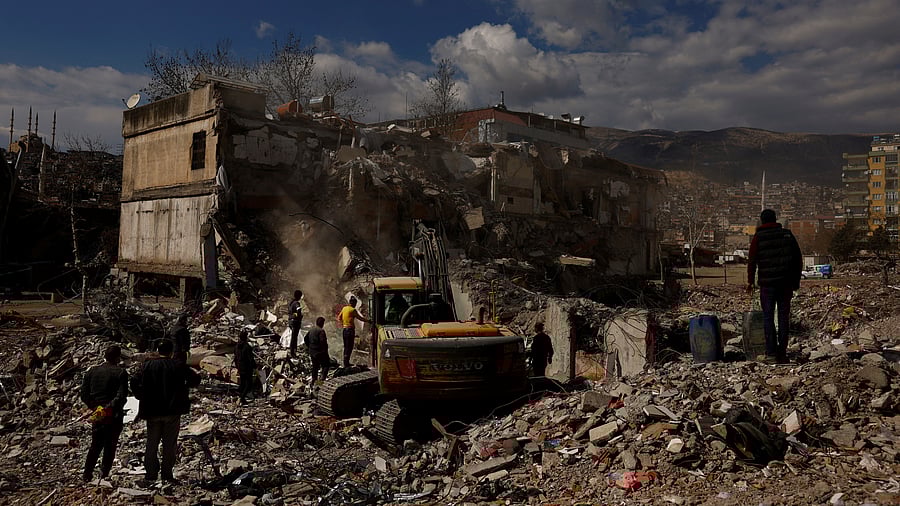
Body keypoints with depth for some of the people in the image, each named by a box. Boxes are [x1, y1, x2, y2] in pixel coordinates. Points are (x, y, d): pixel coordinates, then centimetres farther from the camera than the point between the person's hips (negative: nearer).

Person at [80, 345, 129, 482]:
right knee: (110, 446, 7)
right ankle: (104, 474, 7)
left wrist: (94, 406, 10)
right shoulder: (121, 373, -10)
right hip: (114, 415, -4)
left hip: (97, 414, 4)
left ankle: (87, 474, 16)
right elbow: (121, 396, -19)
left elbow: (84, 394, 5)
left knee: (95, 445, 18)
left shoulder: (92, 372, 4)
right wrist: (110, 407, -13)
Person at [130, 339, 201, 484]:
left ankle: (151, 473, 15)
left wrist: (142, 398, 5)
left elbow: (134, 382, -8)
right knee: (169, 443, 7)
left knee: (152, 443, 13)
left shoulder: (148, 365, -2)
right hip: (172, 412, -1)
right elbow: (195, 379, -2)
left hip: (152, 411, 1)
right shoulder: (178, 365, -5)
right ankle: (167, 474, 8)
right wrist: (184, 387, 16)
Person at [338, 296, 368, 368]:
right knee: (349, 347, -3)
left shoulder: (344, 308, 10)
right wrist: (368, 321, -1)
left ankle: (345, 363, 20)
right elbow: (359, 318, -10)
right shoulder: (353, 310, -12)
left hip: (344, 329, 8)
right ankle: (346, 363, -5)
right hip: (350, 329, -8)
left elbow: (339, 317, 17)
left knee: (346, 346, 15)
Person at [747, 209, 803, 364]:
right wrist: (796, 280, 16)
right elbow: (798, 259, 10)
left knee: (768, 317, 2)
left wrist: (750, 282, 0)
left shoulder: (758, 237, -2)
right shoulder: (787, 234, 8)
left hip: (767, 283, -3)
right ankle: (782, 353, 11)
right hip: (786, 283, 3)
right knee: (784, 316, 9)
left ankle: (771, 353, -3)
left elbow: (752, 261, -6)